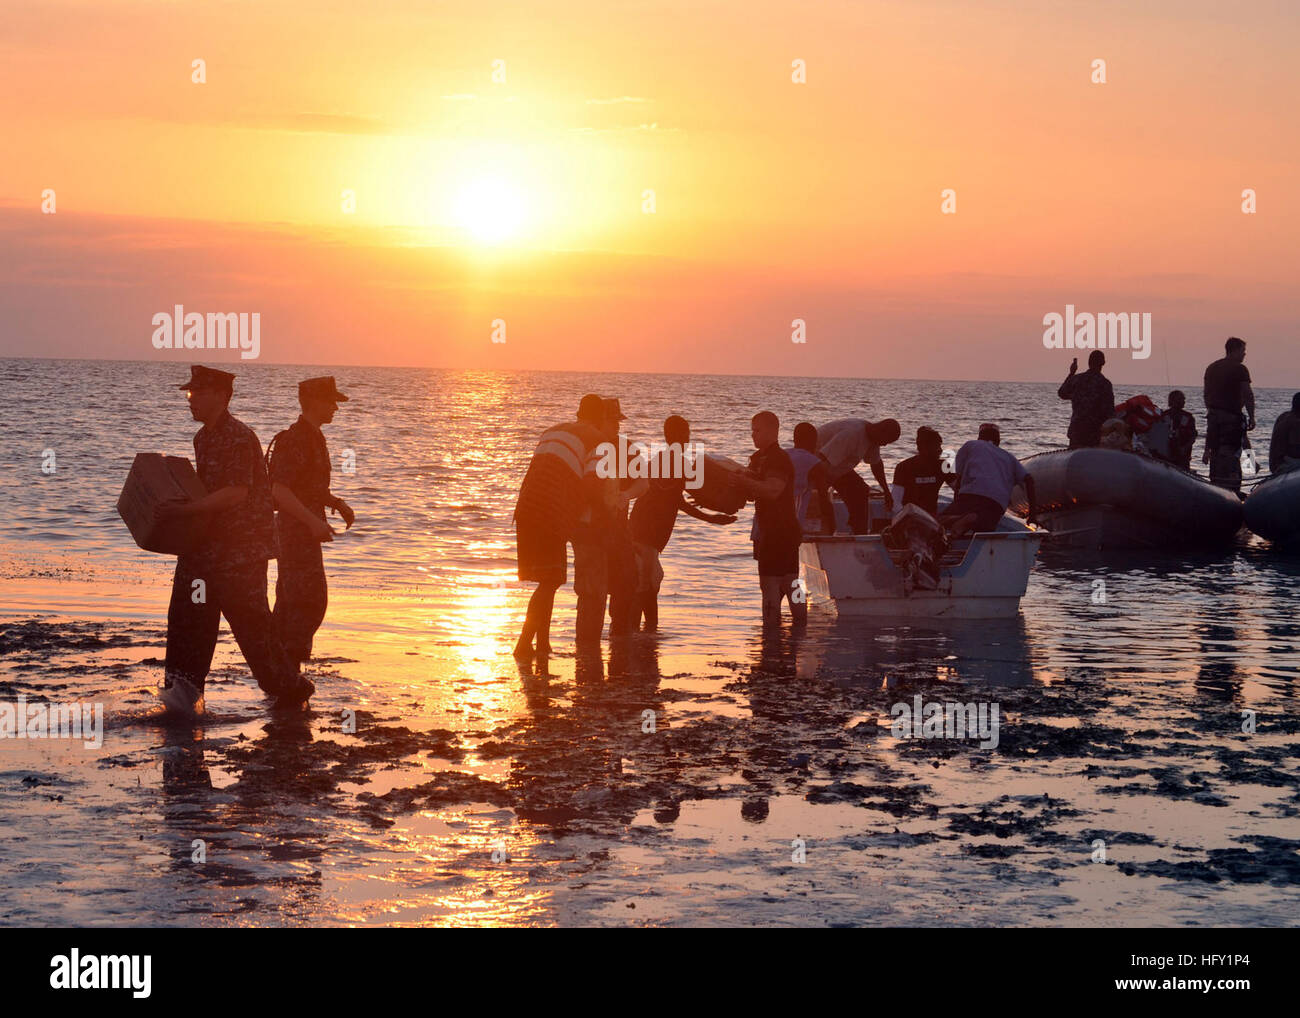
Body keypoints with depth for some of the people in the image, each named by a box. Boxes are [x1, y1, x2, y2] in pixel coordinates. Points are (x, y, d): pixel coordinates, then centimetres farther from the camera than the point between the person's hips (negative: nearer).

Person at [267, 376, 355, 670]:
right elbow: (279, 490, -24)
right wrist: (314, 521, -28)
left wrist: (337, 504, 14)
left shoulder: (312, 437, 15)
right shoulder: (295, 440, -17)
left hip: (302, 529, 10)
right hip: (297, 529, -10)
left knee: (290, 601, 11)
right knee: (311, 601, -12)